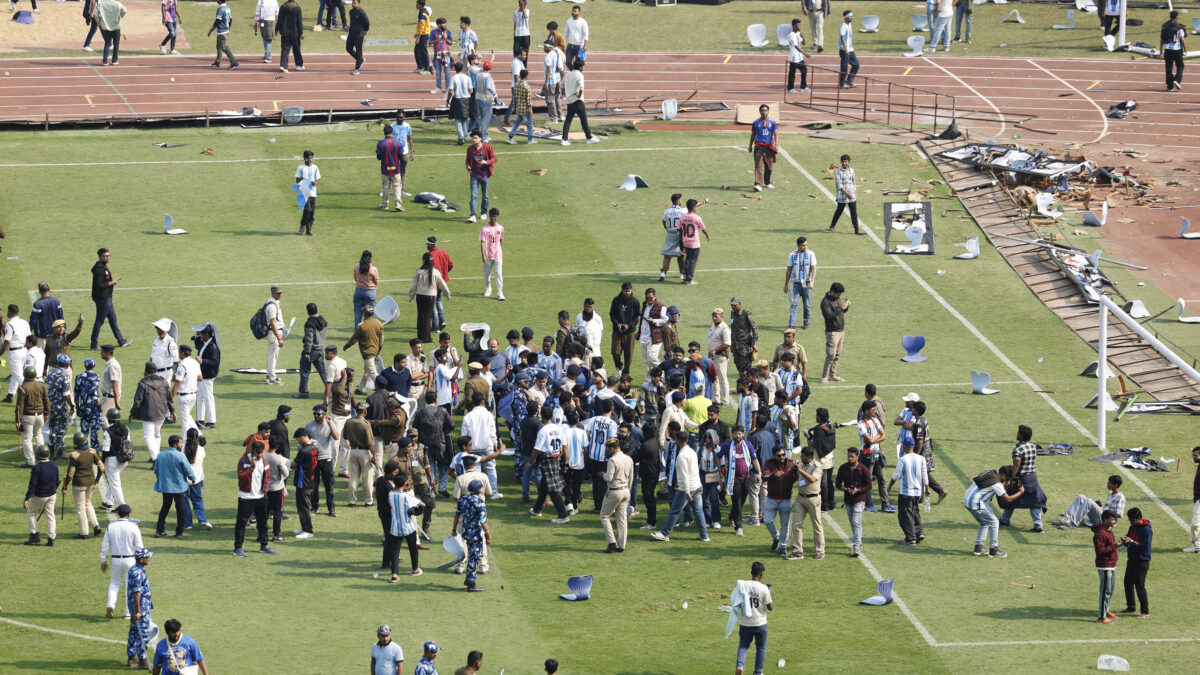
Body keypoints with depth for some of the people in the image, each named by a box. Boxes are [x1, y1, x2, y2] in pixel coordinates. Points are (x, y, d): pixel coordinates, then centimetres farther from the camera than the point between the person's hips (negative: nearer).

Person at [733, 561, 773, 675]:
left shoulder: (742, 586, -7)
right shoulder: (763, 588, -13)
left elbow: (733, 602, -4)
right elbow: (771, 607, -7)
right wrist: (769, 594, 7)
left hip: (745, 624, 1)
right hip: (760, 623, -1)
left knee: (743, 646, 14)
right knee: (761, 648, 16)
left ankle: (740, 665, -12)